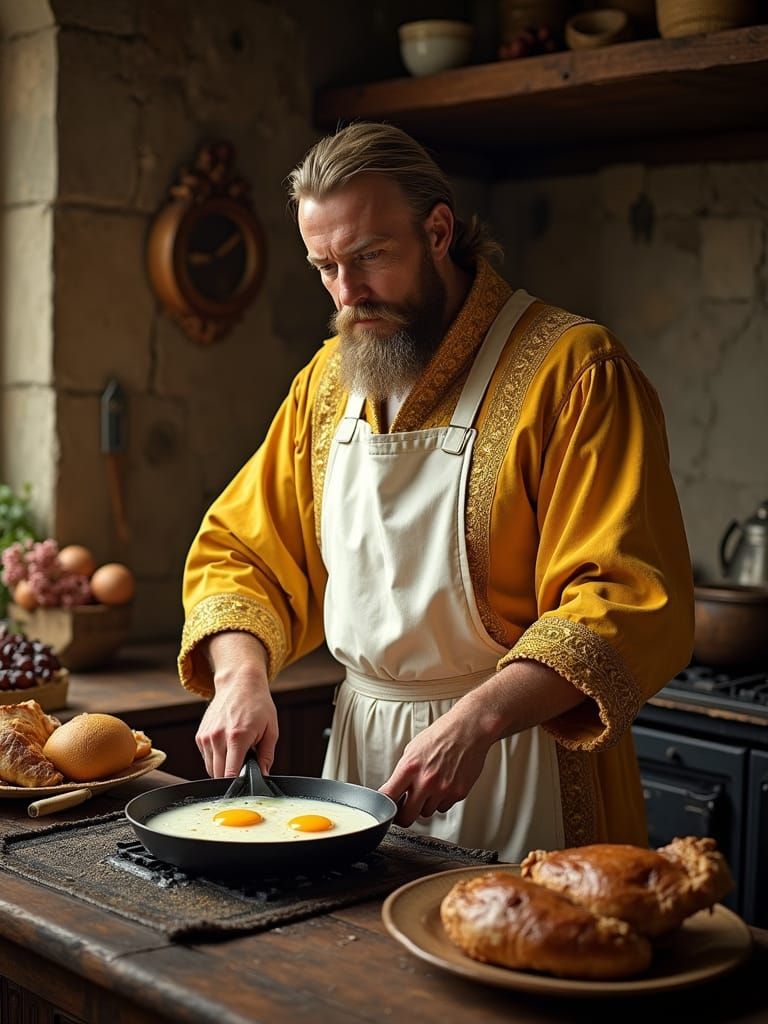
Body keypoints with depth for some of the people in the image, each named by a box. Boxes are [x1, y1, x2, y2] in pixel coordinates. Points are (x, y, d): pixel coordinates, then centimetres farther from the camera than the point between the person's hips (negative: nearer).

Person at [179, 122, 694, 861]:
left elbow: (630, 600, -21)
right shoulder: (327, 379, 7)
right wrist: (241, 675, -9)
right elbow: (240, 551, 10)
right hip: (360, 745, 6)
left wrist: (477, 719, -31)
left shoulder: (574, 371, -15)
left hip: (519, 769, -5)